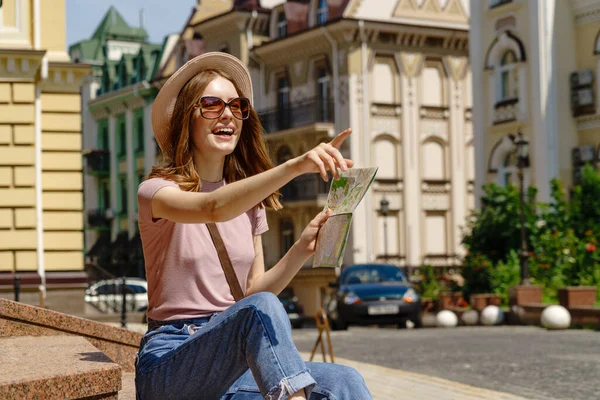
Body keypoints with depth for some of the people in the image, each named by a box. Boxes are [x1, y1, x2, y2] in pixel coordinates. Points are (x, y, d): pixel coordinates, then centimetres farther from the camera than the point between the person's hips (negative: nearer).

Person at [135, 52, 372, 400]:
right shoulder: (158, 191, -5)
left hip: (237, 364, 6)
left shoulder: (250, 201, 15)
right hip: (170, 364, -5)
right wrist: (294, 166, -42)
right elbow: (213, 209, -28)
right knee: (263, 308, -36)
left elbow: (252, 291, 14)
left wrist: (302, 250, -3)